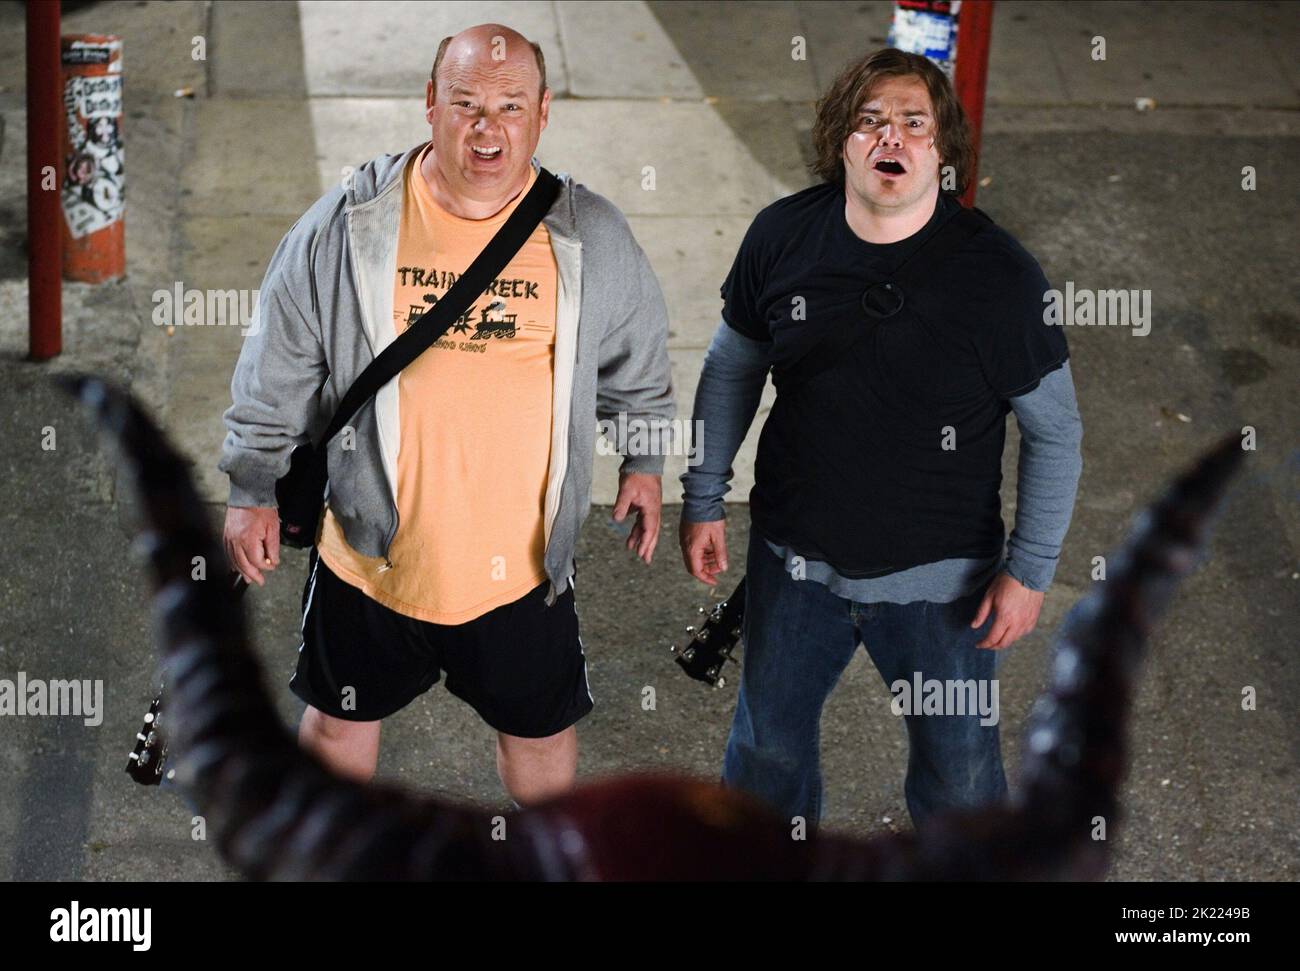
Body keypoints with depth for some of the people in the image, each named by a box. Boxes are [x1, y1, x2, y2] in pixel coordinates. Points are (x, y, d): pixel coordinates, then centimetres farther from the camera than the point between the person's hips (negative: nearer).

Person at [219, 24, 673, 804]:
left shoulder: (592, 236, -8)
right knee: (341, 717, 20)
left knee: (541, 730, 18)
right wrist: (253, 490, 2)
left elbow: (638, 361, 11)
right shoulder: (347, 224, -11)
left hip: (523, 560, 0)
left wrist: (645, 460, 12)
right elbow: (279, 371, -1)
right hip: (369, 551, 0)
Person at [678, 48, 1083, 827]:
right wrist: (704, 498, 8)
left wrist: (1031, 568, -8)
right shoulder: (783, 237, -9)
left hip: (939, 579, -2)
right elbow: (731, 368, 7)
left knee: (959, 767, 10)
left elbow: (1056, 431, -7)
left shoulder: (1000, 272, -17)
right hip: (796, 556, 3)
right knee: (769, 738, 20)